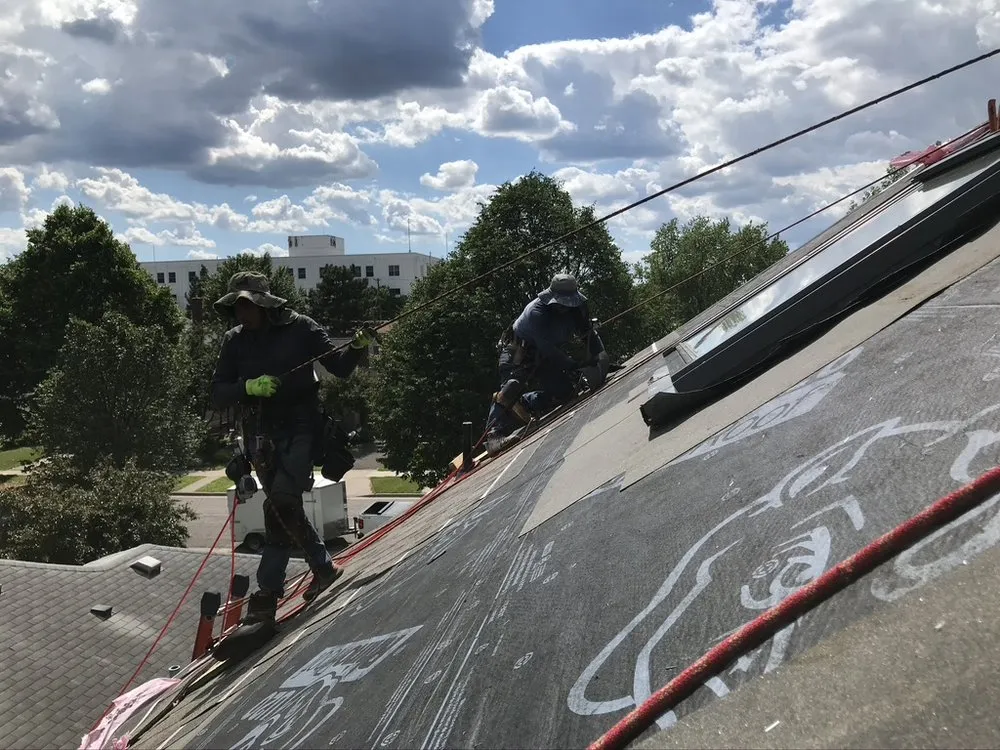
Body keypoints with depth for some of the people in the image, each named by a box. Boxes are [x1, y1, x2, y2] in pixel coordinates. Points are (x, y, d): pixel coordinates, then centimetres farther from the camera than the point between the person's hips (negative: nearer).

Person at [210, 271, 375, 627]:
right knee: (286, 508, 9)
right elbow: (218, 394, 0)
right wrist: (249, 387, -18)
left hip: (299, 427, -5)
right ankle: (323, 567, 26)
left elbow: (339, 368, -3)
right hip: (261, 434, 5)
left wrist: (357, 347, -23)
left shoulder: (299, 328, -5)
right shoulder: (234, 341, 5)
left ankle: (268, 591, -3)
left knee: (280, 505, -16)